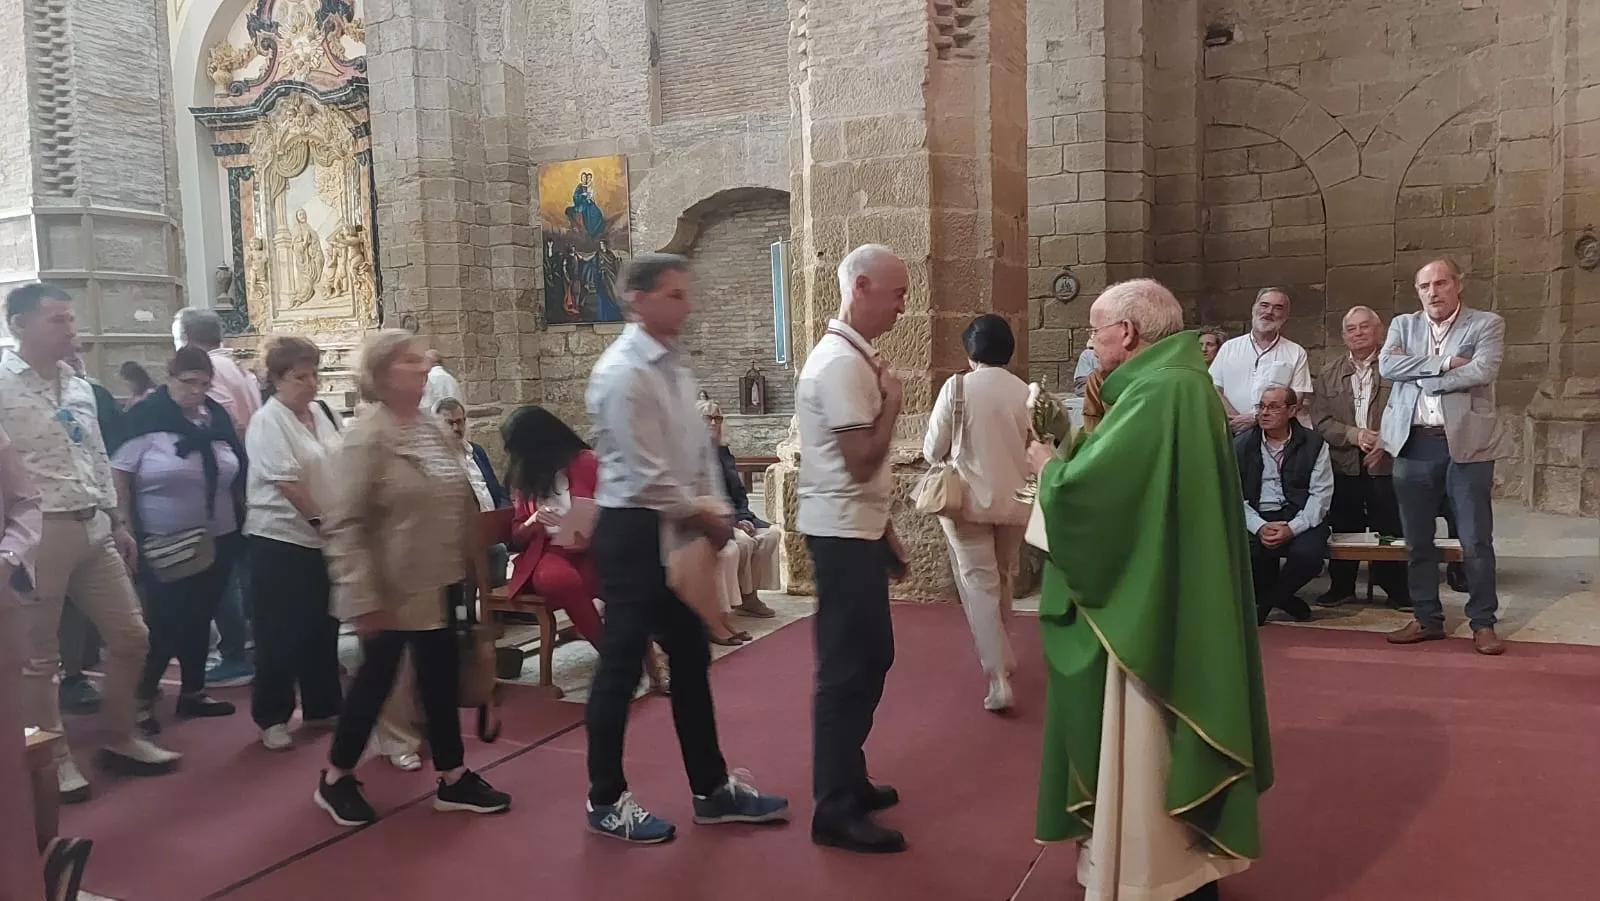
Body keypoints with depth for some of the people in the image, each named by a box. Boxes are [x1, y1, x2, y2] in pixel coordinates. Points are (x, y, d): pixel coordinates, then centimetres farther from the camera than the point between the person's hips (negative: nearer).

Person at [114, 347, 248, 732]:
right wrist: (130, 533, -13)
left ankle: (193, 692, 27)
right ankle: (140, 700, 13)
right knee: (164, 624, -2)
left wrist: (240, 519, 12)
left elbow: (237, 473, 13)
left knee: (199, 620, 14)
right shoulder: (146, 418, -11)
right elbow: (118, 476, -11)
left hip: (217, 541, 5)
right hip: (165, 545, -5)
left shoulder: (217, 417, 5)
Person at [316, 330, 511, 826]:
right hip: (394, 588, -7)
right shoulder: (366, 439, -17)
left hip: (440, 581, 7)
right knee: (377, 679, 7)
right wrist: (363, 598, -22)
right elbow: (344, 525, -20)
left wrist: (475, 567, 13)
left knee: (442, 679, 12)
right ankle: (336, 778, 27)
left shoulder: (432, 428, 7)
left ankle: (453, 779, 24)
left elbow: (459, 503, 14)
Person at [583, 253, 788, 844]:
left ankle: (712, 790, 28)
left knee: (691, 659, 15)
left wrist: (711, 512, 2)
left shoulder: (673, 365, 11)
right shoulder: (621, 372, -17)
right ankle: (606, 801, 19)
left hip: (677, 530, 9)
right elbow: (646, 474, -20)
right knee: (622, 664, 3)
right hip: (634, 531, -9)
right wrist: (705, 519, -11)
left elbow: (697, 448, 15)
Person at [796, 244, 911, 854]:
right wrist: (892, 401, -11)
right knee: (847, 666, -4)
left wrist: (885, 531, 20)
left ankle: (848, 780, 30)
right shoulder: (842, 363, -19)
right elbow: (862, 461, -23)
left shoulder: (850, 356, 14)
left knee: (869, 657, 17)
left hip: (856, 528, 10)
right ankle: (835, 811, 7)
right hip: (842, 533, -10)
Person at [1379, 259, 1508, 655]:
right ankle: (1427, 618, 22)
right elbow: (1387, 365, -6)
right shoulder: (1403, 325, 12)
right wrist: (1445, 363, -13)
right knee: (1417, 540, 10)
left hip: (1466, 444, -3)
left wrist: (1419, 374, -9)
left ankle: (1483, 623, 14)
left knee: (1476, 540, 1)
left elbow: (1482, 371, -15)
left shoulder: (1487, 324, 2)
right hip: (1413, 445, 3)